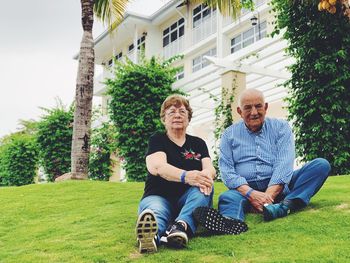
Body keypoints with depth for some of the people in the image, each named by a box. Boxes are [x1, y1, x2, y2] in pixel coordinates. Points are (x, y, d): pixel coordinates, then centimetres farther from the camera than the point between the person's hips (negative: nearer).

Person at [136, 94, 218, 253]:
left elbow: (210, 168, 0)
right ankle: (152, 233, -73)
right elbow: (157, 166, -14)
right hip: (159, 196, -2)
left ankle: (180, 226, -55)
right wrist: (186, 176, -34)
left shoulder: (198, 143, 17)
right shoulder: (157, 140, 6)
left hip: (188, 197, 3)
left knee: (205, 185, -29)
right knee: (154, 211, -37)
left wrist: (206, 174, -28)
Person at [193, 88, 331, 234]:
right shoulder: (229, 134, 9)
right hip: (245, 189, 0)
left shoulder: (281, 127, 8)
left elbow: (284, 165, -6)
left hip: (278, 187, 1)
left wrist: (268, 195, -22)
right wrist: (251, 194, -20)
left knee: (322, 165, -18)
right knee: (227, 197, -32)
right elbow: (226, 171, -2)